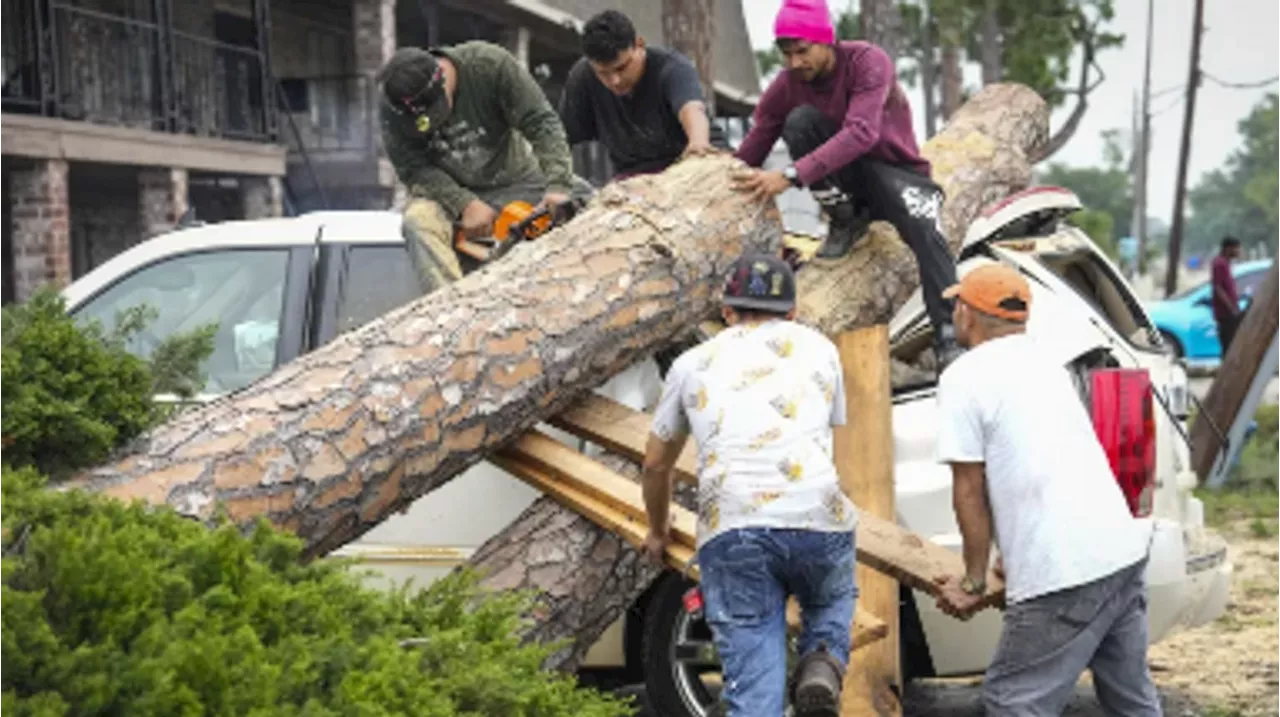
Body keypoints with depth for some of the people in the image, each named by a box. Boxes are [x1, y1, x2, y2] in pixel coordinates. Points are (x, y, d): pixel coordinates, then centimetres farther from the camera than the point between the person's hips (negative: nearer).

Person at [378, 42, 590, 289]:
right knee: (419, 220, -32)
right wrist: (465, 205, -30)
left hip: (517, 182, 1)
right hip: (450, 192, -1)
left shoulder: (490, 64, -24)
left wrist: (557, 187, -36)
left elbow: (541, 123, -24)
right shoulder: (392, 106, -20)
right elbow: (413, 169, -17)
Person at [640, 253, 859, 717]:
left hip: (730, 528, 0)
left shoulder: (694, 363, 24)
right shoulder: (818, 348, 25)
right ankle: (822, 668, 1)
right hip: (815, 519, 0)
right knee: (833, 602, 30)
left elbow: (656, 464, 34)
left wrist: (658, 532, 52)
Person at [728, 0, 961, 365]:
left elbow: (861, 133, -37)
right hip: (844, 180, 4)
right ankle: (846, 222, -9)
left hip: (894, 168, -4)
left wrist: (792, 175, -46)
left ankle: (948, 335, -31)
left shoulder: (868, 62, -22)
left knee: (923, 226, -37)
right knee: (800, 120, -24)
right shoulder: (785, 87, -9)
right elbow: (748, 154, -9)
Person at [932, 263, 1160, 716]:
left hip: (1064, 575, -8)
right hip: (1125, 547, 8)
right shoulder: (1044, 361, 21)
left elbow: (969, 490, -5)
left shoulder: (964, 378, -4)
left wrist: (973, 581, 4)